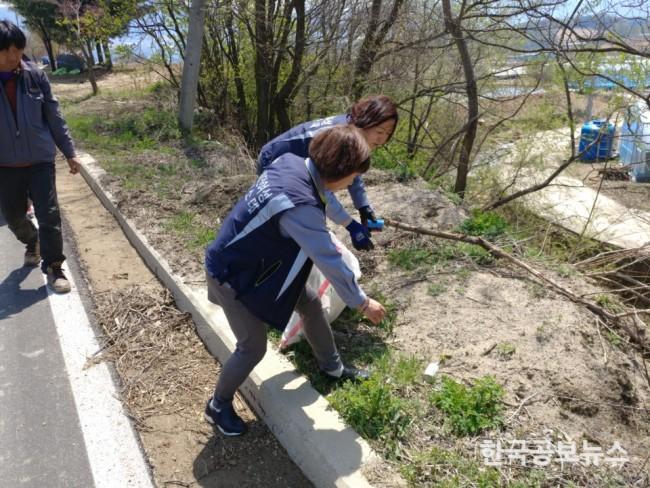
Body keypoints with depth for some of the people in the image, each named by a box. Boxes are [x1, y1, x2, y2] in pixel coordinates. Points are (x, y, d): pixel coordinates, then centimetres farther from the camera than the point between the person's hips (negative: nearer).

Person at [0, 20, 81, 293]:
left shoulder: (34, 75, -6)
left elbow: (54, 116, 2)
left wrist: (69, 152, 5)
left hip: (40, 160, -1)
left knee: (49, 215, -4)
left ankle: (53, 267, 10)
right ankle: (32, 242, 47)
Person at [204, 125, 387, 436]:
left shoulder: (291, 162, -10)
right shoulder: (301, 207, -37)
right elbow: (330, 262, -27)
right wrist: (361, 303, -13)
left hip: (259, 262, 9)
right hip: (232, 274, -9)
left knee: (311, 302, 16)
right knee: (253, 347, 2)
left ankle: (331, 366, 39)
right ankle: (218, 406, 30)